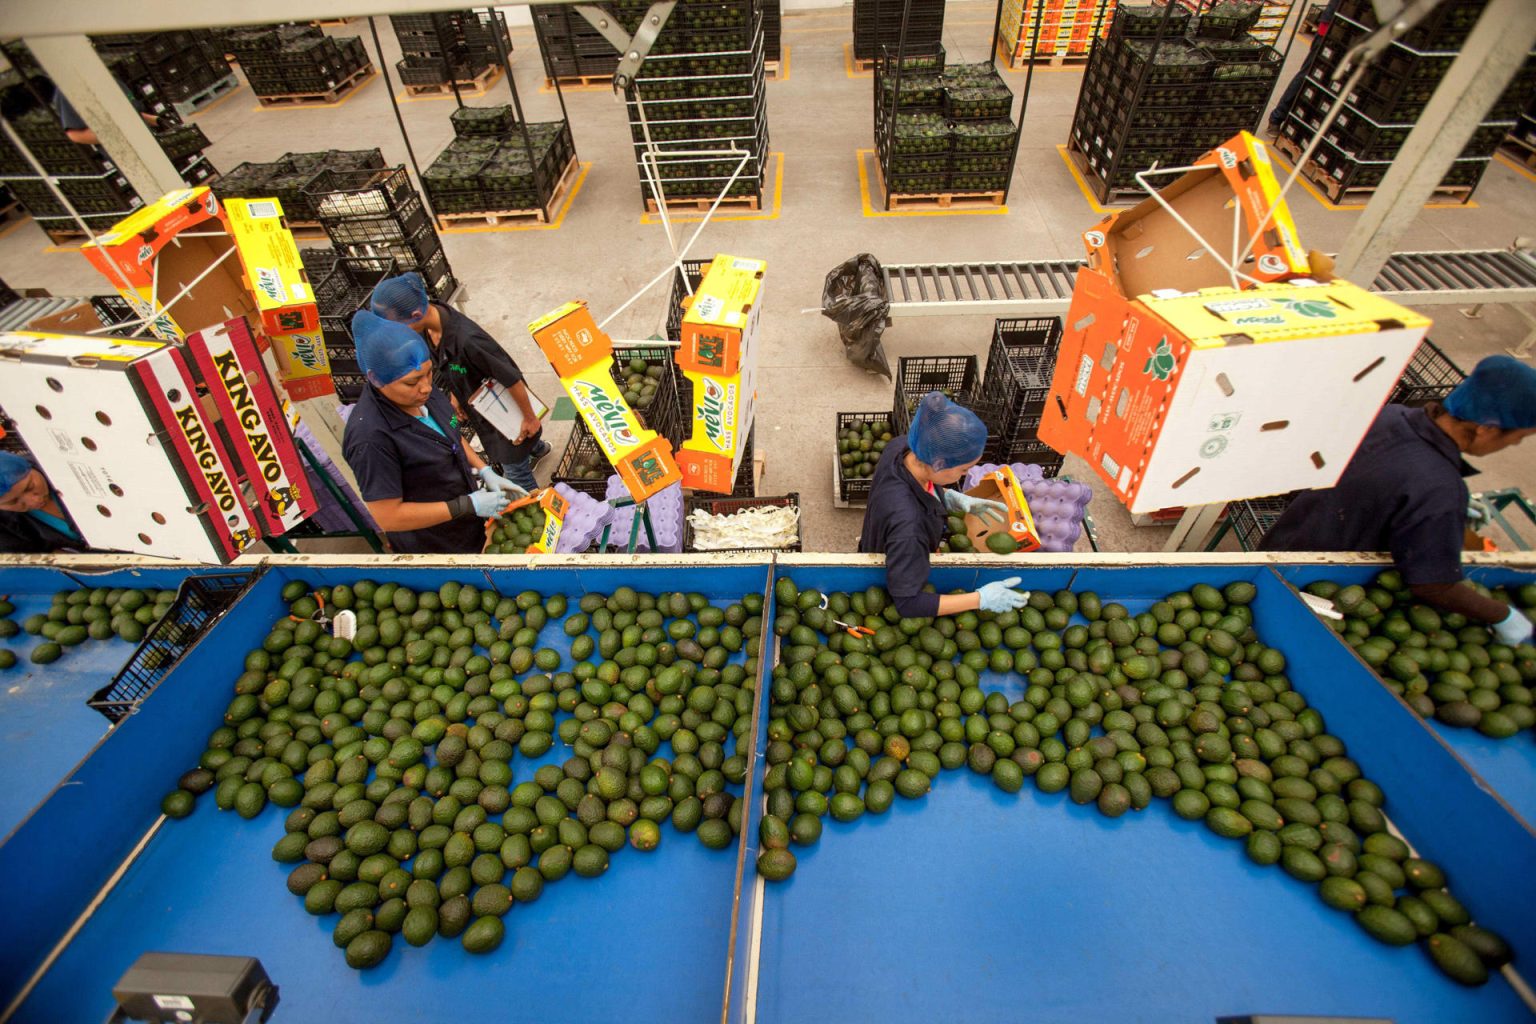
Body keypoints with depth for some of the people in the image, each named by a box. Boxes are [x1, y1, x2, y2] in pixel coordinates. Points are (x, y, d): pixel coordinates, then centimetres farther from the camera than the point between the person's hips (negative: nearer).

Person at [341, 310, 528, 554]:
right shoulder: (370, 438, -33)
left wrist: (486, 472, -6)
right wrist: (468, 505, -27)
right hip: (433, 548, -6)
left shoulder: (423, 393, -12)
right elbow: (388, 517, -28)